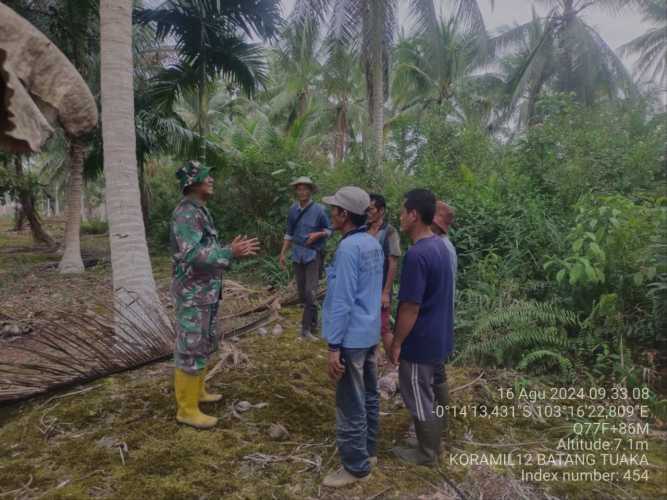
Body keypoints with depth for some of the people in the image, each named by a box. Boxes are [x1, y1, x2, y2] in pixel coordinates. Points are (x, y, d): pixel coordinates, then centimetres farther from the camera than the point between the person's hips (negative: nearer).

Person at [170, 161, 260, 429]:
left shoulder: (200, 211, 12)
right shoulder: (186, 213, -20)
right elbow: (192, 255, -31)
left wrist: (231, 250, 7)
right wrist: (231, 253, -31)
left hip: (206, 292, 10)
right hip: (193, 294, -10)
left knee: (204, 344, 20)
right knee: (190, 349, -1)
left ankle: (196, 391, 36)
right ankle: (187, 409, 11)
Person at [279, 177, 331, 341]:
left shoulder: (319, 209, -8)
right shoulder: (293, 210, 4)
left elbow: (329, 230, 2)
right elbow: (289, 233, 13)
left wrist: (317, 235, -18)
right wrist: (283, 253, 10)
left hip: (313, 254, -5)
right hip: (297, 254, 5)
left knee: (310, 292, -12)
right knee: (301, 292, 11)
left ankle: (307, 328, -5)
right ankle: (312, 321, 28)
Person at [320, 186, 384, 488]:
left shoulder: (348, 249, -22)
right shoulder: (373, 244, 6)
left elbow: (342, 302, -23)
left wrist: (334, 347, -19)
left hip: (351, 338, -9)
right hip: (370, 333, 9)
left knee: (350, 405, 4)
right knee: (368, 397, 20)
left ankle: (355, 466, 17)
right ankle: (368, 450, 35)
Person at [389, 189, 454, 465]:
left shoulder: (416, 255, -27)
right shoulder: (439, 245, 3)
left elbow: (410, 308, -25)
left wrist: (397, 343, -12)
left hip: (420, 341, -9)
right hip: (437, 335, 9)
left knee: (418, 398, 9)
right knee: (426, 393, 23)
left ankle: (427, 454, 27)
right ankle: (432, 446, 38)